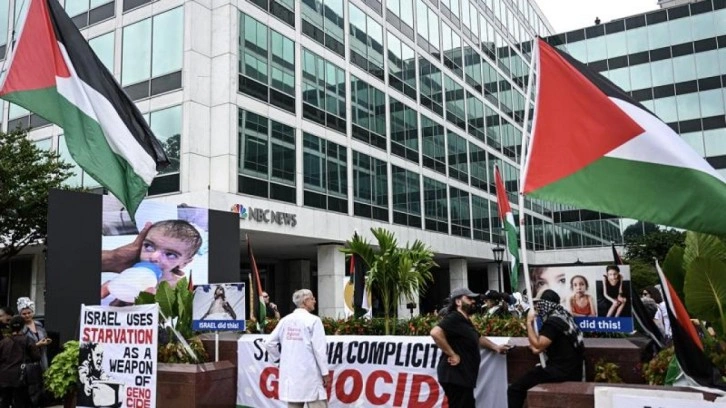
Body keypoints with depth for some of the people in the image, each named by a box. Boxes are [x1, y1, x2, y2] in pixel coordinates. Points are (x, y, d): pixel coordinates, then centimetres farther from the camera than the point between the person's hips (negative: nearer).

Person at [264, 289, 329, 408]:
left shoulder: (285, 320, 5)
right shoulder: (313, 320, -10)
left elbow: (269, 343, 5)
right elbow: (319, 349, -11)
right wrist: (325, 373, -4)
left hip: (289, 373, 6)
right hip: (309, 373, -6)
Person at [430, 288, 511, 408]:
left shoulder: (465, 321, 18)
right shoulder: (454, 318, -16)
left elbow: (477, 338, 35)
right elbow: (435, 332, -32)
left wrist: (495, 347, 27)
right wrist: (452, 354, -25)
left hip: (463, 377, 11)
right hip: (455, 377, -11)